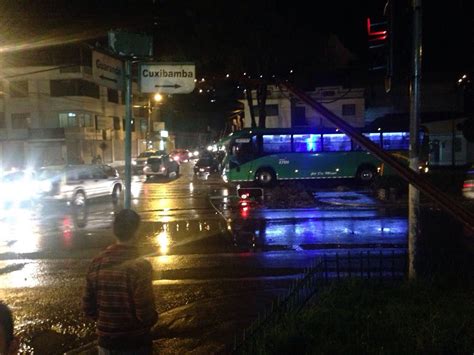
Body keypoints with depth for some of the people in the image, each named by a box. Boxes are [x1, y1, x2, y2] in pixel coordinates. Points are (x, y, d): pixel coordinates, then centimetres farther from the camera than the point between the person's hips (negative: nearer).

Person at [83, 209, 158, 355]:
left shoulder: (96, 263, -4)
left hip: (106, 343, 4)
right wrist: (153, 318, 0)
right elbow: (146, 314, -21)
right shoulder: (140, 266, -19)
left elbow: (88, 308, 2)